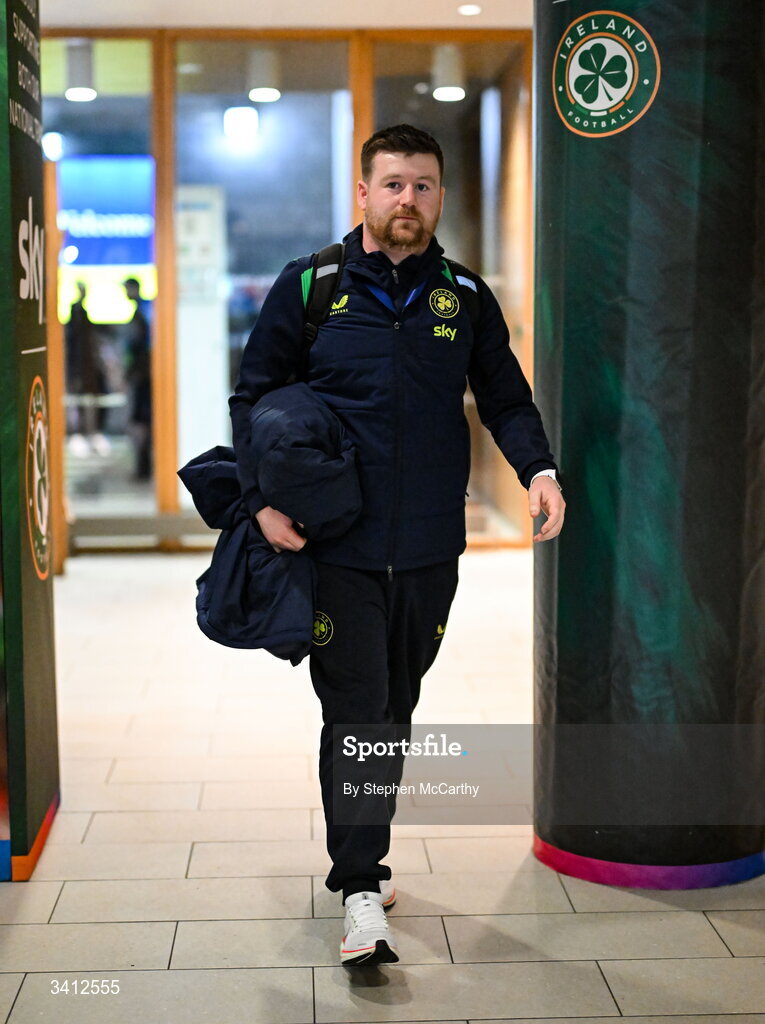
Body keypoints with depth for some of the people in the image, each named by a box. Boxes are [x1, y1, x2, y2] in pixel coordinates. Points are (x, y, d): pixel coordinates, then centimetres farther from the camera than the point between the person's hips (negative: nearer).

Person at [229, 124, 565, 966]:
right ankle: (360, 892, 3)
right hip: (336, 547, -3)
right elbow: (252, 395, 3)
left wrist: (537, 469, -9)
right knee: (354, 713, -4)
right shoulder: (308, 286, 0)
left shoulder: (465, 298, 6)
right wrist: (261, 499, -9)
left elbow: (506, 398, 10)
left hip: (430, 548, 3)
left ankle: (363, 855, 32)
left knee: (396, 710, 14)